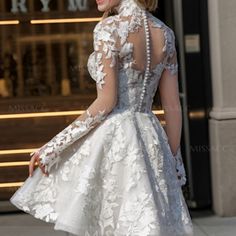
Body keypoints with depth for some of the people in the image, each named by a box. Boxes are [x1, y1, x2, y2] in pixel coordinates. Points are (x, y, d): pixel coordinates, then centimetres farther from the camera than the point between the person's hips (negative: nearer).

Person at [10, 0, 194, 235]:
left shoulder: (109, 27, -10)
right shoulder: (165, 33, 9)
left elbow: (107, 102, -15)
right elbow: (173, 106, 9)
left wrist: (54, 146, -11)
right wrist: (175, 162, 17)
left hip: (111, 141, -6)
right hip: (152, 142, 7)